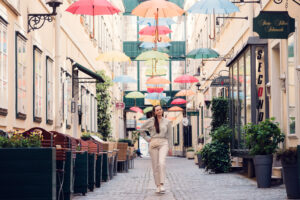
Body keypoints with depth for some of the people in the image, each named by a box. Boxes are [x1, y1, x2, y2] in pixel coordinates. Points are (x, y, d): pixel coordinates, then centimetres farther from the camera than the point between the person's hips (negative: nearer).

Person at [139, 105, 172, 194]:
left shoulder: (167, 122, 8)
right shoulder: (150, 121, 5)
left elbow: (169, 135, 12)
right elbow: (141, 130, 16)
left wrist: (170, 147, 9)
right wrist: (147, 139, 7)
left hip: (163, 143, -1)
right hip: (153, 144, 1)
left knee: (162, 163, -21)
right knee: (155, 165, 0)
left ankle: (162, 184, -23)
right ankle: (158, 186, 8)